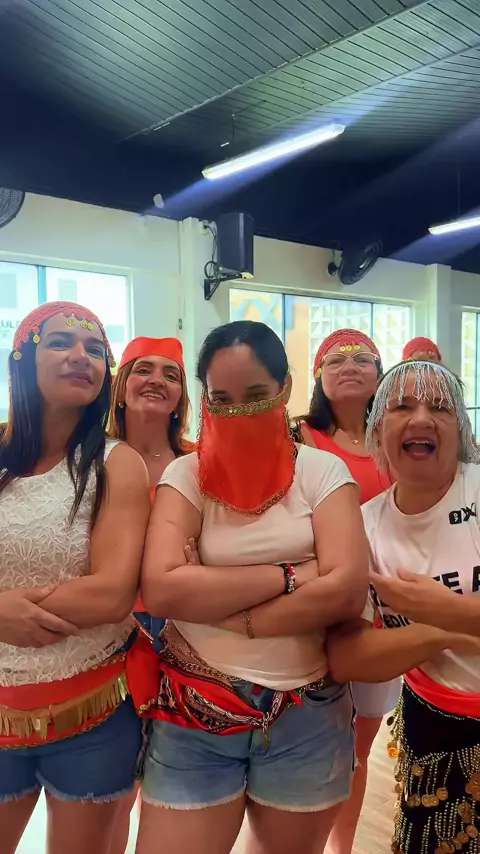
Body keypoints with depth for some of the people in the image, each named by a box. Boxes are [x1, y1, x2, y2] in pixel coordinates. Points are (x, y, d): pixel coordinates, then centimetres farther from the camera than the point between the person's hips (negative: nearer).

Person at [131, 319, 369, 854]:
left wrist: (212, 607, -16)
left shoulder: (322, 472, -4)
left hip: (307, 719, 1)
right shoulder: (186, 476, -4)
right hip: (194, 718, 0)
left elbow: (347, 591, -16)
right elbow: (160, 589, -18)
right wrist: (289, 576, -17)